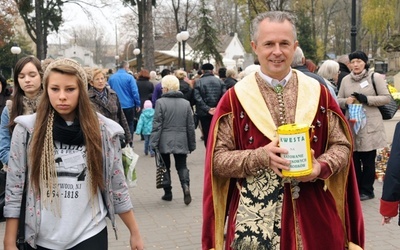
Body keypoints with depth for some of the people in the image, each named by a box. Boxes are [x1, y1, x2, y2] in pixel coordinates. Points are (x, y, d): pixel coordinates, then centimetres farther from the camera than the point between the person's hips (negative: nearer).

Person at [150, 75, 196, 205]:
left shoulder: (160, 102, -8)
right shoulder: (186, 103, 3)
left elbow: (157, 125, -10)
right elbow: (190, 126, 7)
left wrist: (153, 143, -7)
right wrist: (192, 144, 14)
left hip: (165, 142, -2)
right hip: (181, 142, 2)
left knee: (165, 167, 12)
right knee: (182, 166, 8)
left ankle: (168, 193, 17)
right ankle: (186, 185, -17)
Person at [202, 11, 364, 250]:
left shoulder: (318, 93, 2)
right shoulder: (235, 99, -4)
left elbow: (342, 146, 5)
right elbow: (218, 159, -5)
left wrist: (321, 167, -14)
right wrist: (261, 157, -21)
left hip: (313, 214, 2)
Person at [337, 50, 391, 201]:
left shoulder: (375, 77, -1)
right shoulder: (346, 80, 9)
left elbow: (386, 98, -3)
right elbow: (338, 100, 13)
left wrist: (366, 99, -15)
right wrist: (346, 101, -10)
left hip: (369, 125, -3)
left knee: (368, 160, 2)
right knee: (354, 159, 9)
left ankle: (367, 190, 13)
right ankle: (356, 188, 22)